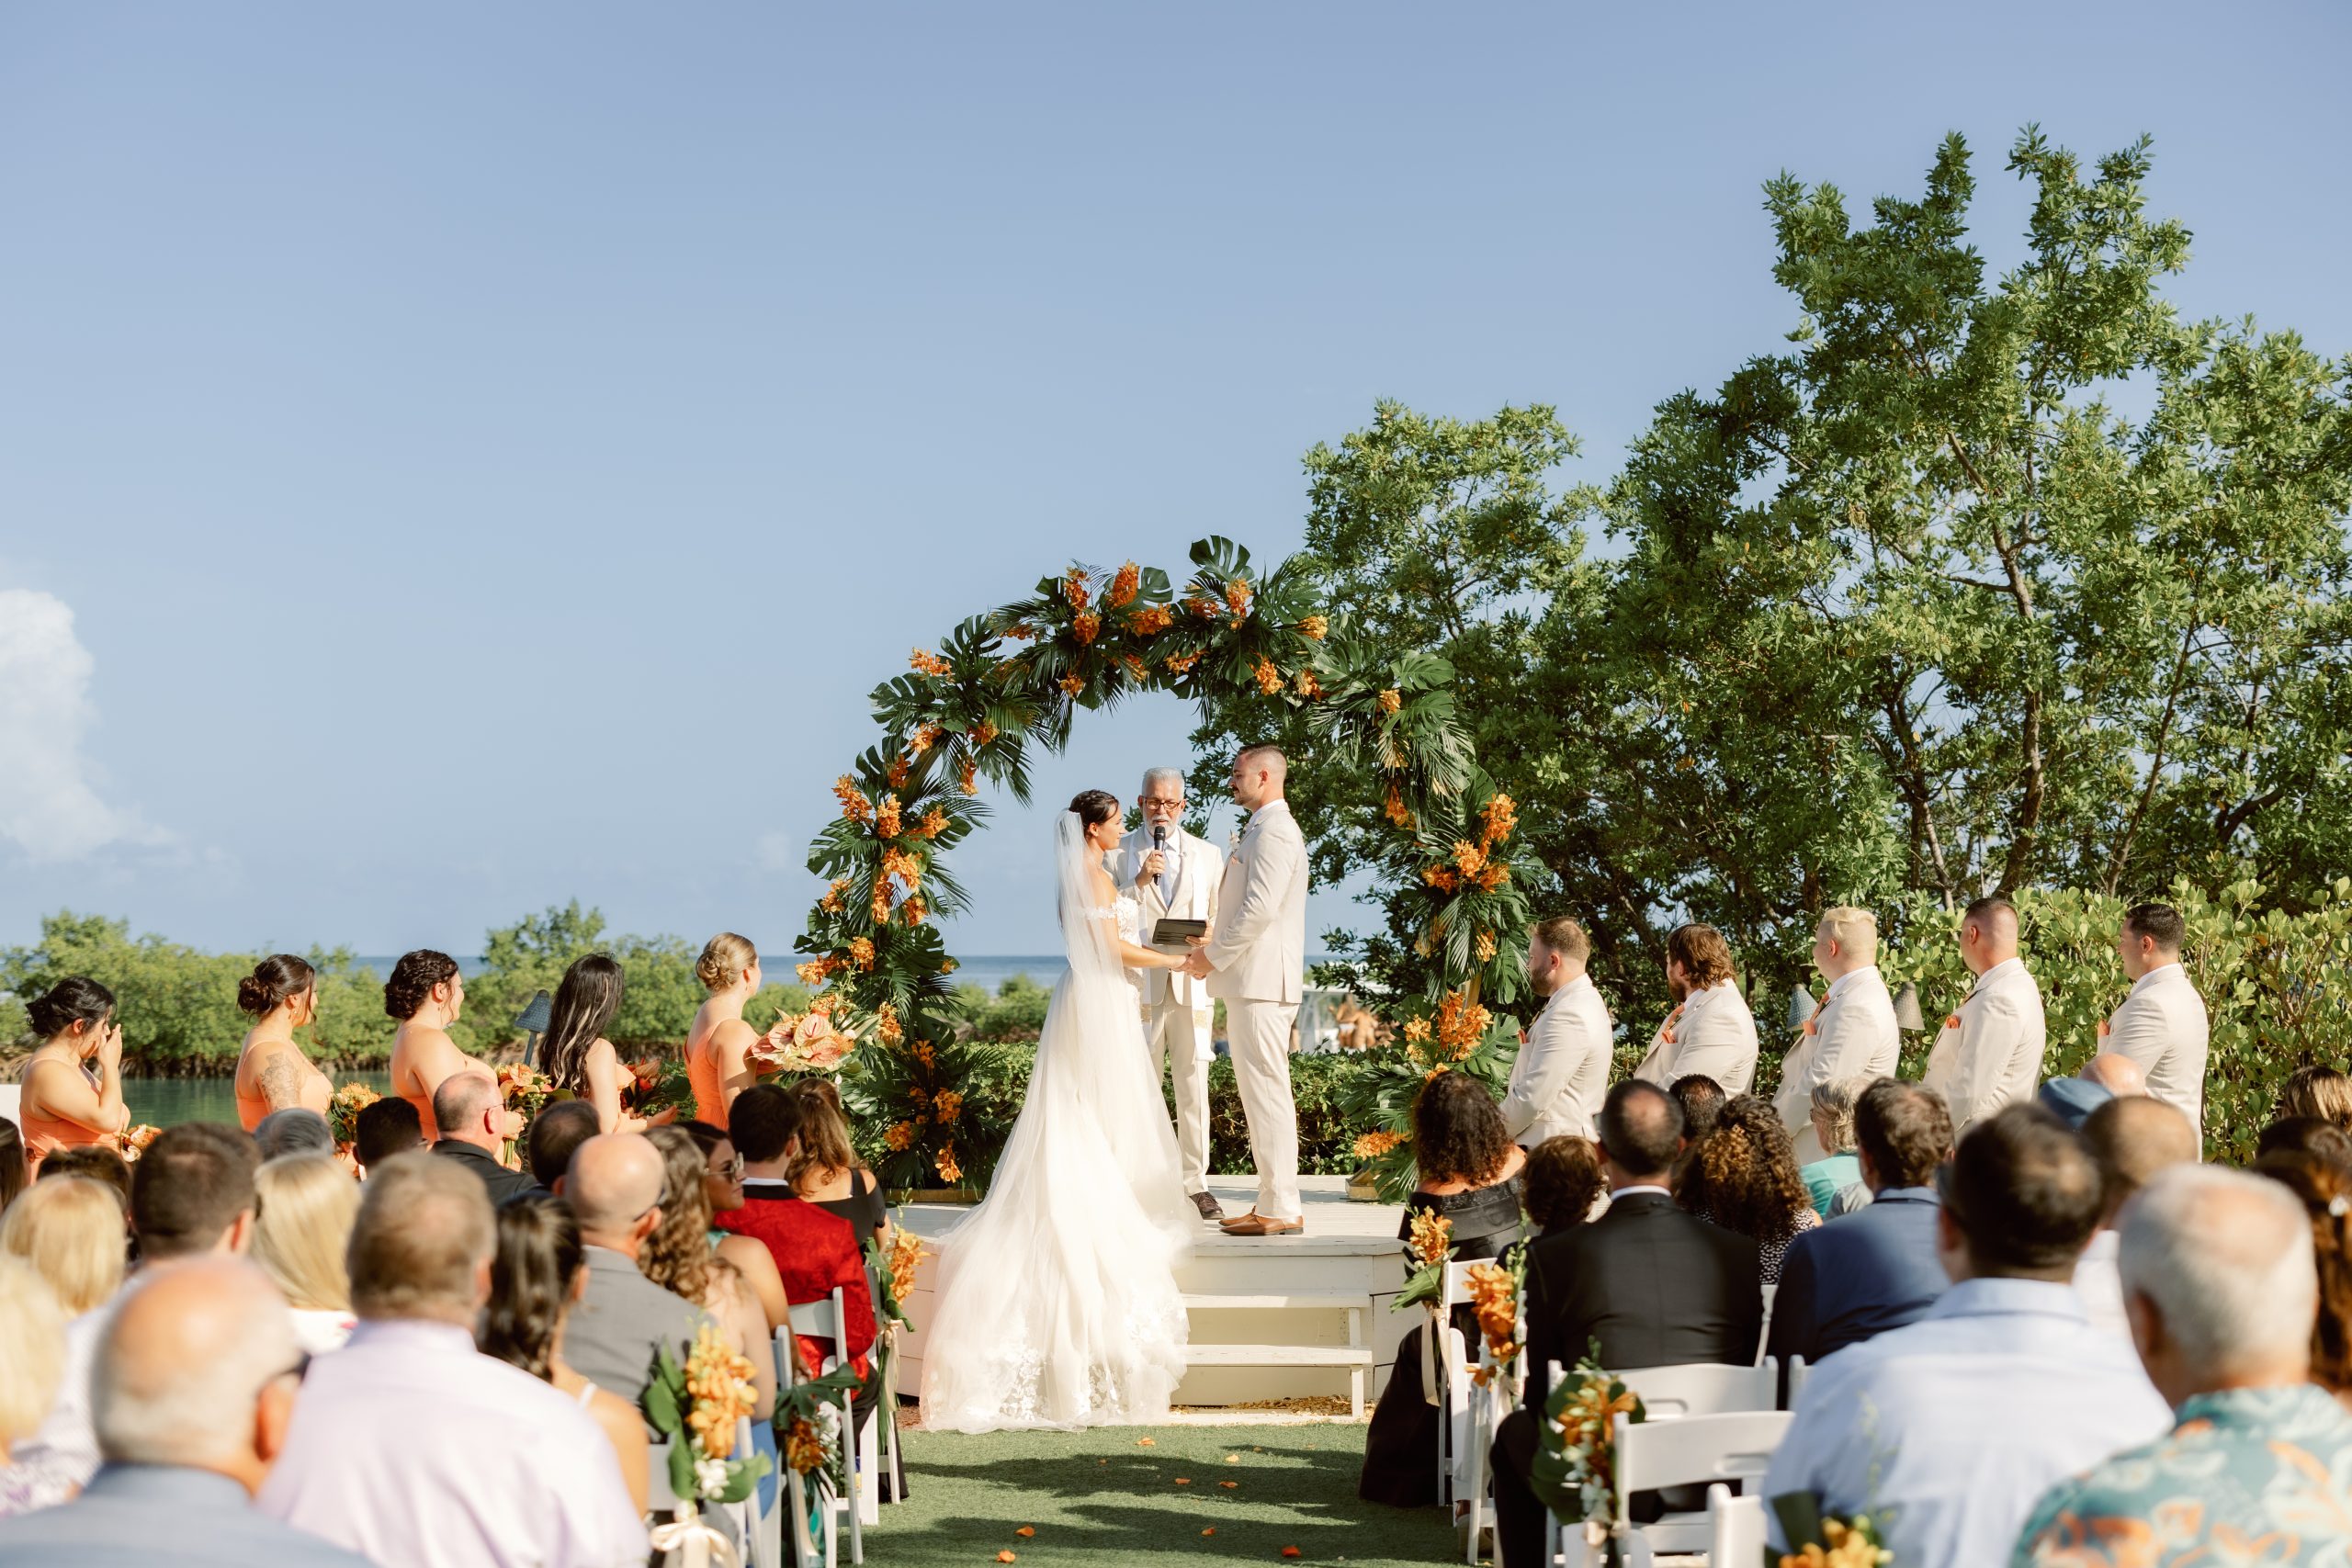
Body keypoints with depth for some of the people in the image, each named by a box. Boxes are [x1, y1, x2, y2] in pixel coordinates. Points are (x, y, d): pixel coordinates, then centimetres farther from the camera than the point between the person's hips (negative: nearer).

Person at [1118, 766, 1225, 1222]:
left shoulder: (1207, 854, 16)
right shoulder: (1119, 852, 9)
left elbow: (1219, 916, 14)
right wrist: (1138, 882, -12)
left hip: (1191, 983, 2)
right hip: (1139, 983, -2)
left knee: (1193, 1086, 0)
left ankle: (1195, 1184, 5)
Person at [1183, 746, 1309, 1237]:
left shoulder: (1273, 832, -13)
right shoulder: (1265, 829, 21)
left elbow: (1261, 907, -22)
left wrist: (1214, 956, -13)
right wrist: (1216, 942, 14)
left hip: (1261, 982, -11)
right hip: (1255, 981, 11)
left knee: (1267, 1093, -10)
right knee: (1260, 1094, 12)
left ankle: (1281, 1209, -8)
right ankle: (1275, 1201, 16)